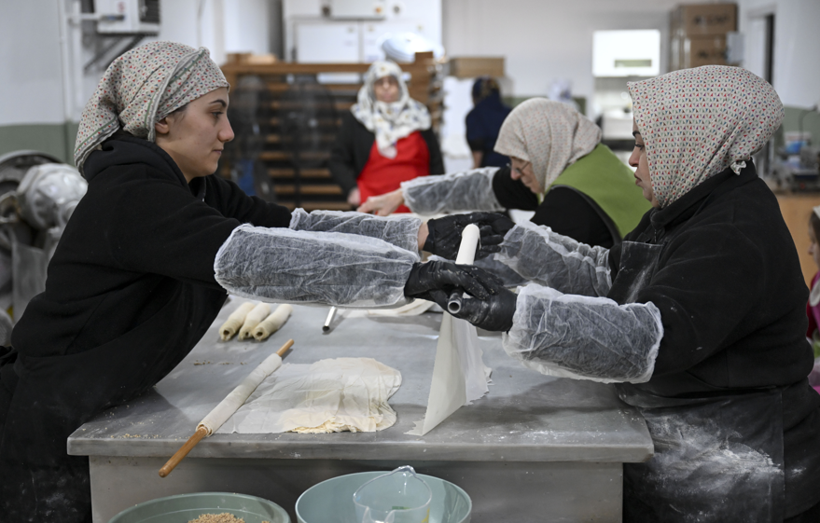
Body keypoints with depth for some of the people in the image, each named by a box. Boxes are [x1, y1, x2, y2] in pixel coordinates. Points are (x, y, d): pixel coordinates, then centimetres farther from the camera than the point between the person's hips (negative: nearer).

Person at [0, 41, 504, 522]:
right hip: (47, 431, -8)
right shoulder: (132, 198, -27)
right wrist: (406, 273, -43)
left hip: (106, 413, 8)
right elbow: (253, 258, -39)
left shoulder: (196, 190, 2)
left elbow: (298, 225, -5)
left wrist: (425, 234, -15)